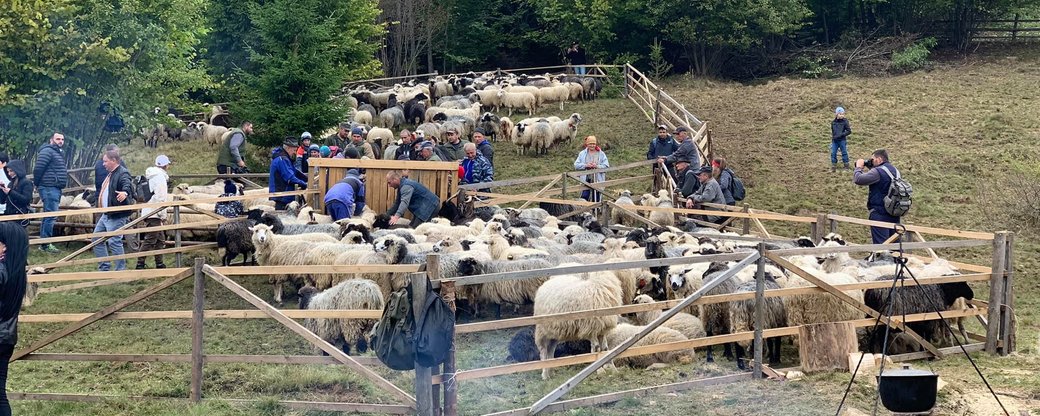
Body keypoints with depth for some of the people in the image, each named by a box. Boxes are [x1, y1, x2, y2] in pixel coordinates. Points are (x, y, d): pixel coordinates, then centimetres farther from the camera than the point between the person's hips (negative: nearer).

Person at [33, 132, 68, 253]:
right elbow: (38, 169, -18)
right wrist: (37, 184, -8)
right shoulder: (47, 152, -12)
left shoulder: (58, 153, 20)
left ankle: (44, 243, 21)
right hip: (49, 188, -10)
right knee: (50, 215, -11)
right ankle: (46, 244, -9)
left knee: (48, 216, 14)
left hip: (56, 189, 10)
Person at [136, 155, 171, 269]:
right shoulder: (159, 177, -13)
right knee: (150, 240, -11)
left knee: (160, 240, 15)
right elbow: (160, 198, -17)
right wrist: (162, 215, -14)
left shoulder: (152, 176, 17)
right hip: (154, 214, -10)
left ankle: (159, 264, 19)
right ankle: (140, 264, -12)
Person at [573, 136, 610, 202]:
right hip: (586, 180, 0)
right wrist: (586, 165, -14)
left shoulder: (601, 154, 2)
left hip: (597, 180, 0)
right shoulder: (582, 154, 5)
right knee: (584, 196, -8)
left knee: (596, 199, 7)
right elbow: (576, 165, 1)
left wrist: (597, 166, -19)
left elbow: (606, 166, -3)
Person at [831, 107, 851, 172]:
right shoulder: (833, 122, 6)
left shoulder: (845, 122, -7)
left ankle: (846, 166, 13)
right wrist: (833, 136, 10)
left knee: (844, 152, 3)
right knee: (833, 153, 3)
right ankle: (833, 167, 12)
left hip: (842, 140, -4)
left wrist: (841, 134, -17)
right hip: (834, 140, 4)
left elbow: (849, 131, -9)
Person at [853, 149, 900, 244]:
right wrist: (866, 171, 13)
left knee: (880, 244, -7)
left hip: (880, 214, -9)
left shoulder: (878, 171, -17)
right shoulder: (895, 170, 13)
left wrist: (859, 168, -3)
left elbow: (858, 180, -22)